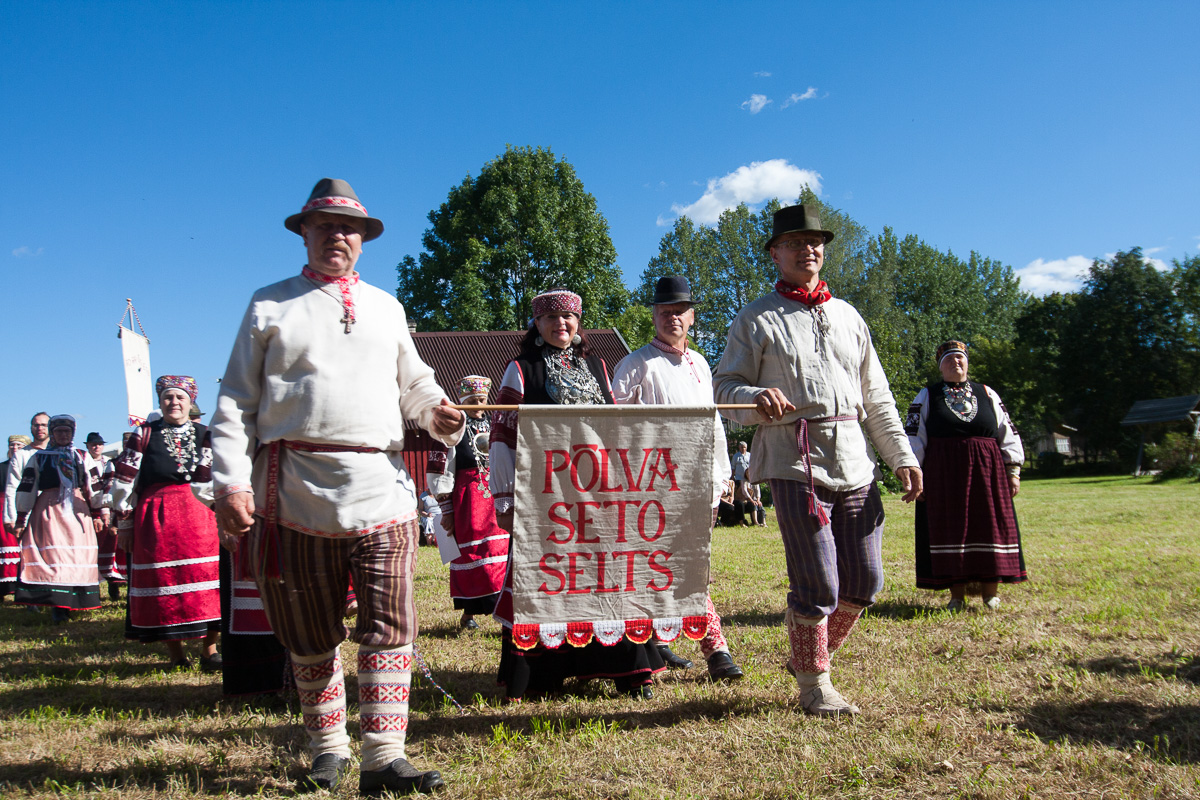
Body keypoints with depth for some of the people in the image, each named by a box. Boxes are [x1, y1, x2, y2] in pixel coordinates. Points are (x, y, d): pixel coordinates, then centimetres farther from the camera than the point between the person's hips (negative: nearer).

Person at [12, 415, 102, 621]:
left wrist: (97, 514, 13)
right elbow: (26, 488, 4)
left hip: (78, 511, 3)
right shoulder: (38, 458, 8)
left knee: (79, 556, -1)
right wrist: (21, 519, -1)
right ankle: (58, 605, -12)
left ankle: (75, 601, 5)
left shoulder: (81, 458, 16)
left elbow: (91, 487, 18)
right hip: (49, 512, -3)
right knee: (52, 556, -10)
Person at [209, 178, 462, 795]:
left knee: (388, 626, -6)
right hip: (294, 489, -1)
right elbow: (236, 401, 7)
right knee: (310, 633, 8)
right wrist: (230, 481, -6)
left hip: (380, 484, 1)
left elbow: (413, 381, 23)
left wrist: (435, 411, -2)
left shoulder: (386, 306, 20)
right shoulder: (269, 305, 13)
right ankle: (328, 748, 23)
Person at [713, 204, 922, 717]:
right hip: (795, 465, -5)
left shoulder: (848, 316, 18)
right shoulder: (757, 319, 4)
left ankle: (812, 655, 31)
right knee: (817, 583, -4)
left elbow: (877, 398, 19)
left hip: (855, 464, 6)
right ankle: (813, 685, 14)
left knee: (864, 581, 8)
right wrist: (755, 396, -23)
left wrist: (902, 457, 12)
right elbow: (725, 385, 0)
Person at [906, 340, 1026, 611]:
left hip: (987, 473, 2)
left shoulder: (987, 394, 13)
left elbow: (1007, 434, 12)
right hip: (943, 475, -2)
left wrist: (1013, 471, 5)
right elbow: (913, 436, 3)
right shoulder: (927, 396, 7)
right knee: (950, 529, -1)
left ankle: (991, 593, 14)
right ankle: (957, 595, 7)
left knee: (991, 527, 1)